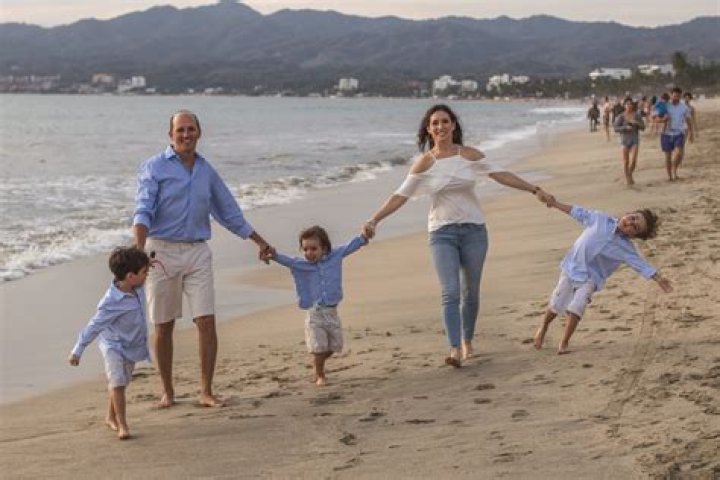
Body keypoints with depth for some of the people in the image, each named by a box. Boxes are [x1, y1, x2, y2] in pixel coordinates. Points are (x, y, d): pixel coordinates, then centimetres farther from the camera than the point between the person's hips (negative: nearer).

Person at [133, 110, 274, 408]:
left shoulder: (206, 170, 11)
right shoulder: (154, 168, -3)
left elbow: (229, 211, 21)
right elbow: (143, 211, -14)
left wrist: (260, 241, 25)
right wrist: (140, 249, -31)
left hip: (197, 252, 3)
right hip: (162, 251, -3)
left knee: (207, 323, -5)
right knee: (163, 327, 5)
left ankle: (206, 392, 4)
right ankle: (167, 392, 18)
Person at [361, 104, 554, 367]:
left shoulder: (469, 155, 0)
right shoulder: (424, 162, -3)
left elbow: (501, 175, 2)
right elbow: (400, 195, -4)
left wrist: (535, 190, -3)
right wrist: (374, 219, -14)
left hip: (474, 229, 2)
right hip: (442, 233, -1)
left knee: (470, 292, 9)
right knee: (450, 293, -14)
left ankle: (467, 341, 28)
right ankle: (455, 350, -18)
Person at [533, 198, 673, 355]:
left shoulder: (625, 248, -14)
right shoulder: (600, 219, -10)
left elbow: (641, 264, -14)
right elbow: (579, 213, 1)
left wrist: (659, 279, -23)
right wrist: (555, 204, 4)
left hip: (590, 277, -2)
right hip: (571, 267, 2)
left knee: (577, 306, -22)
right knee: (556, 304, 8)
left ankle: (564, 343, -6)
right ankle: (543, 327, 39)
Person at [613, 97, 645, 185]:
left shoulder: (637, 115, 2)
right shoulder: (621, 117, -4)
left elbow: (643, 127, 4)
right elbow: (615, 128, -8)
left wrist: (636, 123, -14)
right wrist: (625, 128, -21)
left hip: (635, 140, 1)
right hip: (625, 140, -1)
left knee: (633, 160, -9)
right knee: (626, 161, 2)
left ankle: (630, 174, 17)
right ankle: (627, 178, 16)